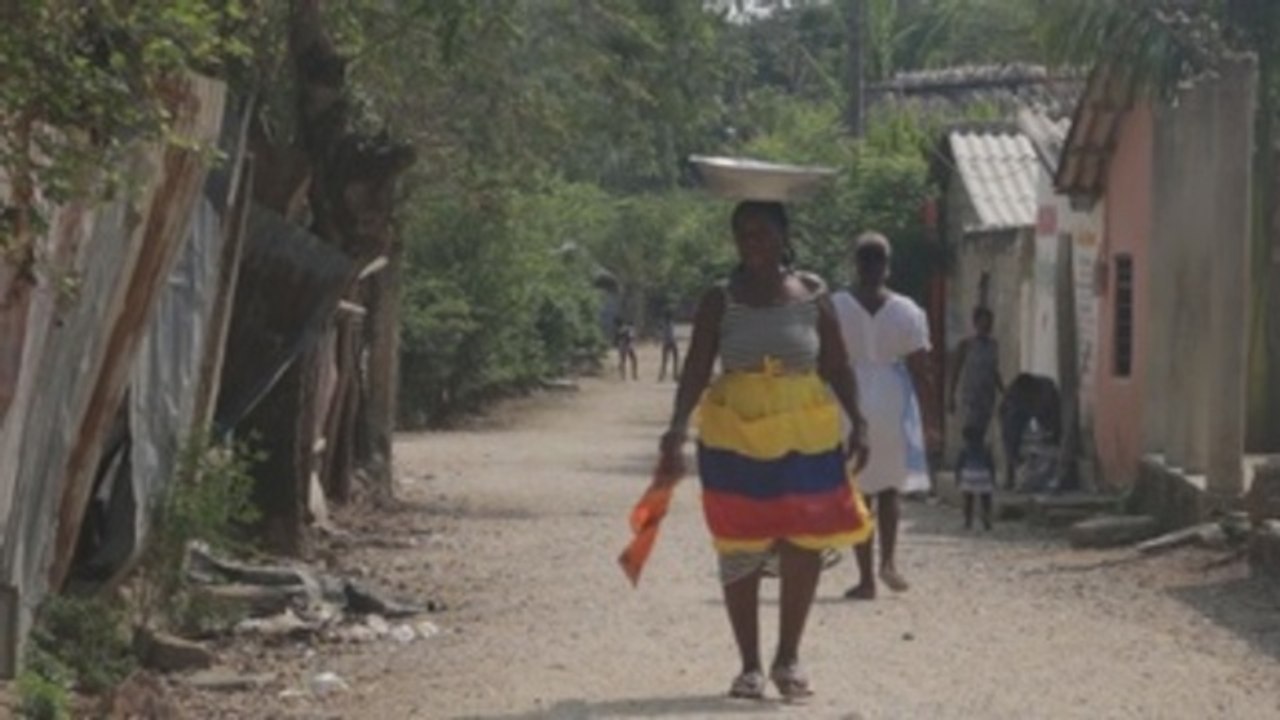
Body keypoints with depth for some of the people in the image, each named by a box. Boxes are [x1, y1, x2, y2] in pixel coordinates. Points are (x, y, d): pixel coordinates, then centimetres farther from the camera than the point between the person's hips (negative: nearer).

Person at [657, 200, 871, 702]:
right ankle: (750, 665, 14)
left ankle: (788, 659, 15)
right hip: (735, 435, -1)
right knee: (741, 552, 3)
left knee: (805, 547, -1)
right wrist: (676, 431, -15)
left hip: (806, 436, 1)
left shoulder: (812, 295, 3)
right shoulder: (720, 301, 1)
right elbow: (695, 372, -3)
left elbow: (838, 368, 5)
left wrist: (858, 423, -6)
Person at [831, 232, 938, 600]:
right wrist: (927, 415, 7)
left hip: (849, 403, -1)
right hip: (893, 402, 1)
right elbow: (919, 368, -1)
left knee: (858, 491, 7)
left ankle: (866, 577, 5)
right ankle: (888, 560, -1)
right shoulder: (907, 311, -3)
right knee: (891, 485, 17)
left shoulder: (834, 307, -5)